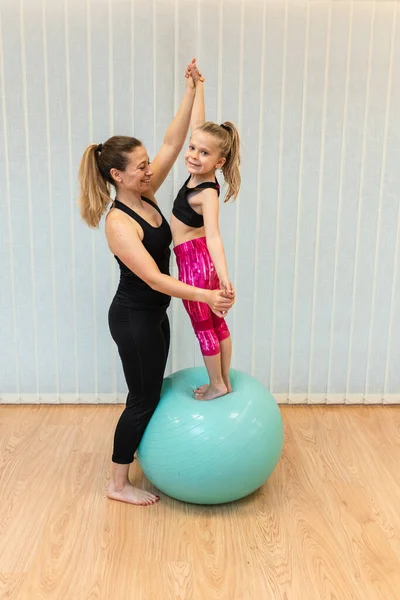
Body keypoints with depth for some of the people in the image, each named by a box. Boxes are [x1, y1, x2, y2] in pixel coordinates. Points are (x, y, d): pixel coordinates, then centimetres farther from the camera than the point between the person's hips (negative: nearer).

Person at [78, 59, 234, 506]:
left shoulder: (145, 197, 0)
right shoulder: (119, 223, -24)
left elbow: (172, 144, -2)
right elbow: (155, 278, -28)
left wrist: (191, 91, -6)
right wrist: (205, 296, -33)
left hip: (153, 313, 9)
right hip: (133, 317, -9)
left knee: (151, 392, 21)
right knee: (142, 398, 4)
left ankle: (141, 453, 44)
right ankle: (119, 484, 22)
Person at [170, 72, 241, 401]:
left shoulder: (207, 193, -23)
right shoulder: (198, 173, -2)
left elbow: (213, 236, -37)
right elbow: (198, 124, 7)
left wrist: (223, 275, -49)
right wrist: (197, 85, 9)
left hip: (195, 263, -9)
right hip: (199, 260, 9)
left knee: (203, 327, 8)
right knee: (217, 322, 16)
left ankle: (217, 385, 26)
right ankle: (224, 382, 32)